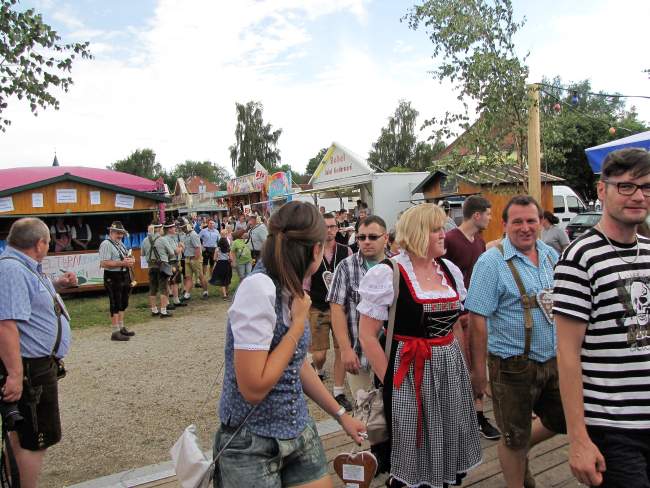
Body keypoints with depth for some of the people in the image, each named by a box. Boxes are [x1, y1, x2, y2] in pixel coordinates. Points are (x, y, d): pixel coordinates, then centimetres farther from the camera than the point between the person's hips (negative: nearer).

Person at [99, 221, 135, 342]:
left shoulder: (120, 243, 16)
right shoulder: (106, 244, -12)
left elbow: (125, 258, 26)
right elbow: (103, 263, -22)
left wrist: (130, 261, 2)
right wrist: (122, 263, -23)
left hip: (124, 276, 9)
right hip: (113, 278, -9)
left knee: (123, 304, 16)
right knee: (115, 304, -4)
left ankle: (121, 327, 29)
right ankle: (115, 332, 2)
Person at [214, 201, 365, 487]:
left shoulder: (290, 289, 0)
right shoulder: (259, 287, -24)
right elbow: (253, 388, -26)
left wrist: (340, 414, 18)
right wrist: (299, 323, -20)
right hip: (252, 445, -7)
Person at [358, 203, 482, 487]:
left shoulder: (450, 271, 6)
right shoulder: (387, 274, -13)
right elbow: (367, 335, -12)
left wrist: (455, 362, 11)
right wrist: (389, 381, -11)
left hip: (451, 371, 6)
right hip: (410, 374, -5)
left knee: (447, 443, 17)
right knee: (414, 450, 8)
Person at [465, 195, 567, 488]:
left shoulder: (551, 256, 5)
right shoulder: (492, 262, -15)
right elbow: (477, 319, -17)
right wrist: (478, 370, -17)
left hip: (554, 360, 6)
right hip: (513, 365, -6)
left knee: (562, 421, 21)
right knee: (515, 438, 10)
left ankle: (518, 452, 44)